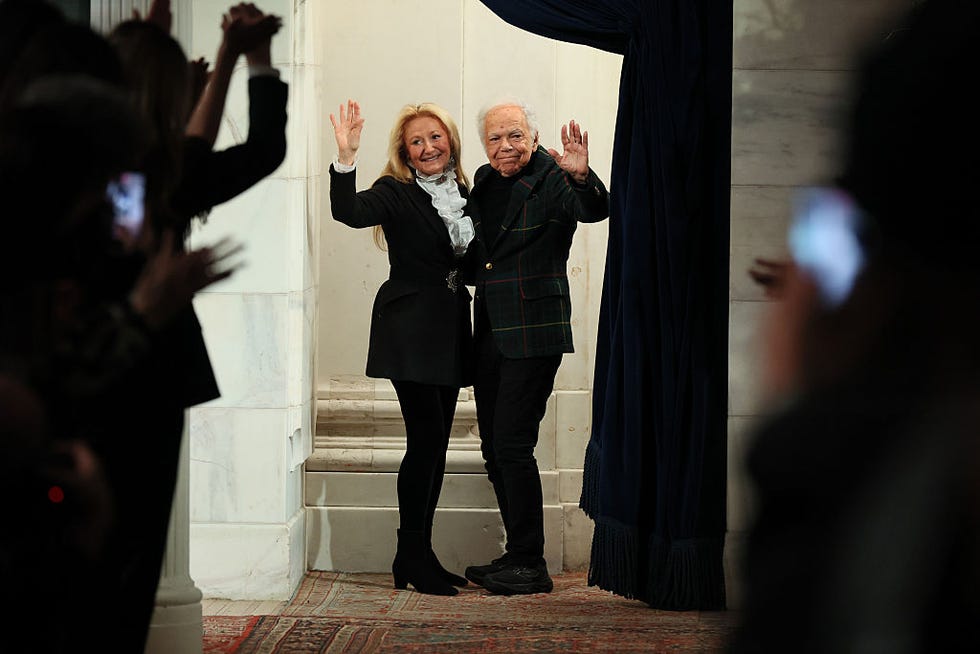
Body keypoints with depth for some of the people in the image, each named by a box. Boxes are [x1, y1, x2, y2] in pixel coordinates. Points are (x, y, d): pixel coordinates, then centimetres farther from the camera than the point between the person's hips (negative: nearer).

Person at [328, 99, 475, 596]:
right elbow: (350, 212, -24)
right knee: (426, 438, -11)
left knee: (435, 443, 8)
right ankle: (412, 559, -5)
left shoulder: (465, 193, 13)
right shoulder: (396, 193, -6)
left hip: (451, 331, 7)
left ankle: (418, 556, 14)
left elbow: (471, 260, 14)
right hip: (410, 329, -6)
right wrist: (346, 158, -37)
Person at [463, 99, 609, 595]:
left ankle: (530, 567, -4)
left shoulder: (552, 179, -9)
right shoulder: (483, 181, 12)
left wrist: (582, 176, -46)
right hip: (489, 331, 8)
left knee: (513, 445, -10)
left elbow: (596, 210, -26)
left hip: (533, 330, -8)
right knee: (494, 446, 10)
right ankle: (518, 557, 20)